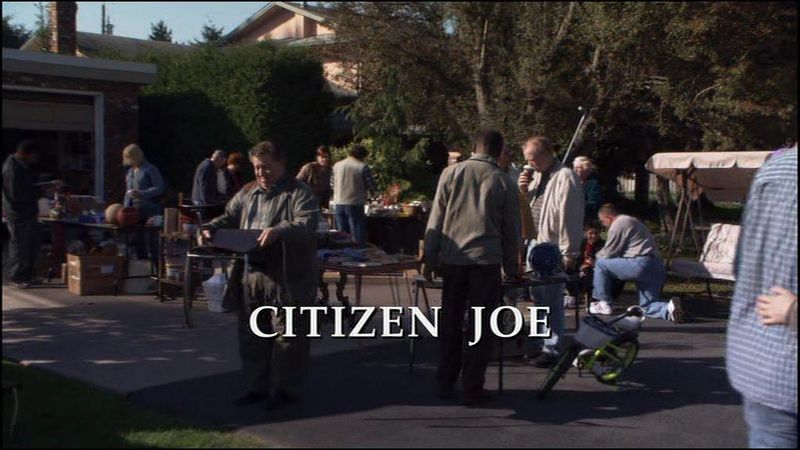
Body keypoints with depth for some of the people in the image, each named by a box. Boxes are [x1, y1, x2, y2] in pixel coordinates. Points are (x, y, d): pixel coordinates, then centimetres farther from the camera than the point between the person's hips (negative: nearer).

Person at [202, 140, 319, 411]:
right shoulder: (247, 193, 15)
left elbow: (307, 224, -19)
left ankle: (286, 388, 13)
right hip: (252, 274, 7)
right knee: (252, 333, 13)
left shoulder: (299, 193, -6)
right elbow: (229, 218, 21)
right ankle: (257, 385, 25)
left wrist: (279, 231, -34)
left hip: (288, 277, -6)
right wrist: (211, 228, 0)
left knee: (287, 333, 1)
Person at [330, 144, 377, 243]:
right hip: (355, 205, -5)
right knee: (358, 238, 0)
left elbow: (332, 184, 10)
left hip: (339, 204, 5)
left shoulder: (337, 165, 6)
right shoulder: (363, 167, -7)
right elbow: (373, 188, -6)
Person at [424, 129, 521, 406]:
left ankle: (445, 384, 20)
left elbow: (435, 220, 3)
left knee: (450, 322, 13)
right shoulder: (504, 183, 3)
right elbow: (511, 231, 8)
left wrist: (430, 259, 9)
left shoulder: (451, 173, 4)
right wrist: (511, 268, 18)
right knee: (480, 326, 5)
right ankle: (471, 389, 8)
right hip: (486, 260, -1)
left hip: (452, 258, 2)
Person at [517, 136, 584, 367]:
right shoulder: (538, 175, 15)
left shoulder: (565, 178, -14)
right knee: (537, 297, 16)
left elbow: (569, 217, -17)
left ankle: (552, 348, 4)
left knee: (551, 300, -4)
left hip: (553, 247, -9)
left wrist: (569, 253, -18)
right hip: (535, 242, 9)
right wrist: (524, 190, 4)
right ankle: (538, 344, 27)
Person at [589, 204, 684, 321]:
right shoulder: (631, 220, 28)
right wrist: (601, 255, 31)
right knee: (648, 307, 14)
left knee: (601, 264, 4)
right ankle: (669, 308, -17)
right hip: (657, 268, 10)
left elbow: (608, 254, -2)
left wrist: (597, 256, 19)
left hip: (640, 265, -10)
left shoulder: (618, 225, -3)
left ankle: (605, 304, 6)